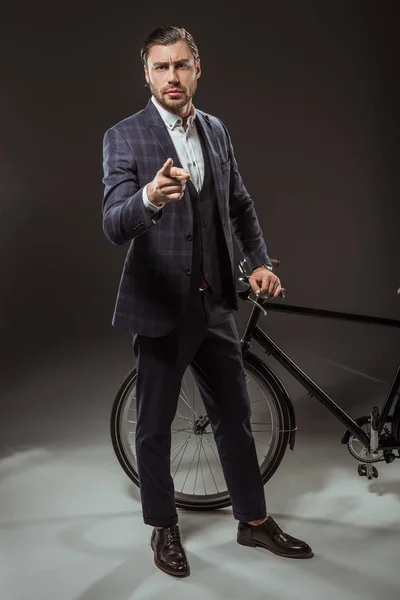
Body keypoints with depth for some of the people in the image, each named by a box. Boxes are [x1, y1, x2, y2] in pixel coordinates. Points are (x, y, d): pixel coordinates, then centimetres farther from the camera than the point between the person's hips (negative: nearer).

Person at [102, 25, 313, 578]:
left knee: (234, 416, 14)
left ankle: (254, 521, 31)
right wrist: (150, 198, -43)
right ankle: (163, 527, 30)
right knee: (155, 425, 10)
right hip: (159, 305, -5)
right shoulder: (124, 138, -11)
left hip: (215, 302, 5)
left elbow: (240, 205, 18)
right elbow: (114, 227, -23)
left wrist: (259, 261, 4)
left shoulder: (216, 131, 7)